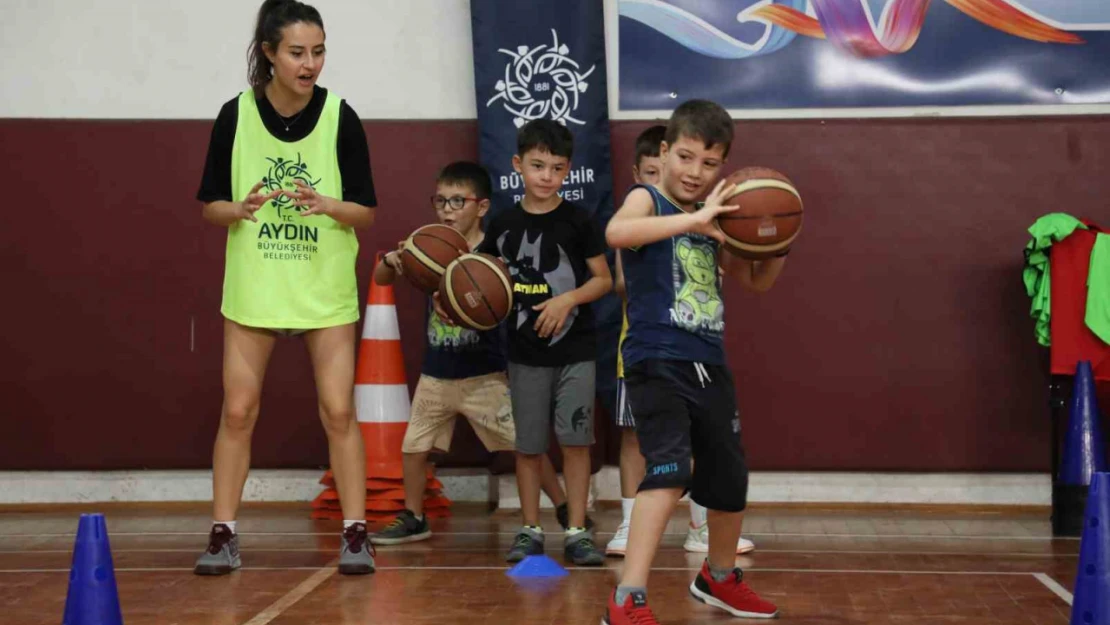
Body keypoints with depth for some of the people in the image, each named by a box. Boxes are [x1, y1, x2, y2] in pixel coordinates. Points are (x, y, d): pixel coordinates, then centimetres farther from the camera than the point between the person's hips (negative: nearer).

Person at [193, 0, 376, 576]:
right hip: (253, 286, 1)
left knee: (338, 410, -2)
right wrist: (241, 209, -20)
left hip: (326, 288, -1)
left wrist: (326, 205, -23)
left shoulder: (340, 117, -8)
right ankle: (223, 534, 12)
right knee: (238, 410, 2)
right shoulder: (236, 115, -6)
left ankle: (355, 534, 8)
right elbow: (211, 205, 1)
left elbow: (366, 212, -3)